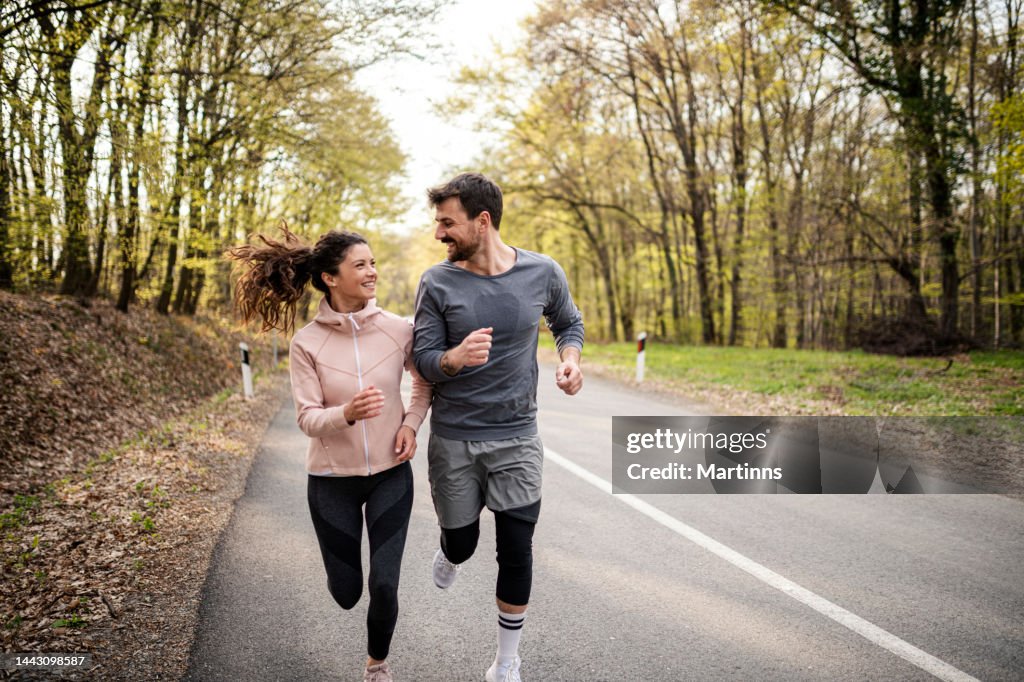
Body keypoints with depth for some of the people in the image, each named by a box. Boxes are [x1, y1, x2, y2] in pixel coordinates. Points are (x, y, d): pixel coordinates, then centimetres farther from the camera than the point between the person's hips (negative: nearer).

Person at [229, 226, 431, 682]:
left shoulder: (398, 330, -9)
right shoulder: (307, 343, -12)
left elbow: (427, 379, 9)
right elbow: (307, 418, -14)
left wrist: (411, 423, -6)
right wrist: (347, 413, -34)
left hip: (391, 474, 1)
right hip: (332, 479, 0)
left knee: (384, 586, -4)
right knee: (346, 593, 11)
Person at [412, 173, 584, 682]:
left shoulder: (542, 273, -6)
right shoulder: (437, 283, -9)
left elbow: (569, 323, 12)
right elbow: (423, 361, -8)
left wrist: (570, 360, -9)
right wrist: (457, 357, -30)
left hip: (516, 438, 0)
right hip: (452, 441, 0)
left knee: (516, 553, 2)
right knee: (460, 542, 13)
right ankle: (451, 553, 55)